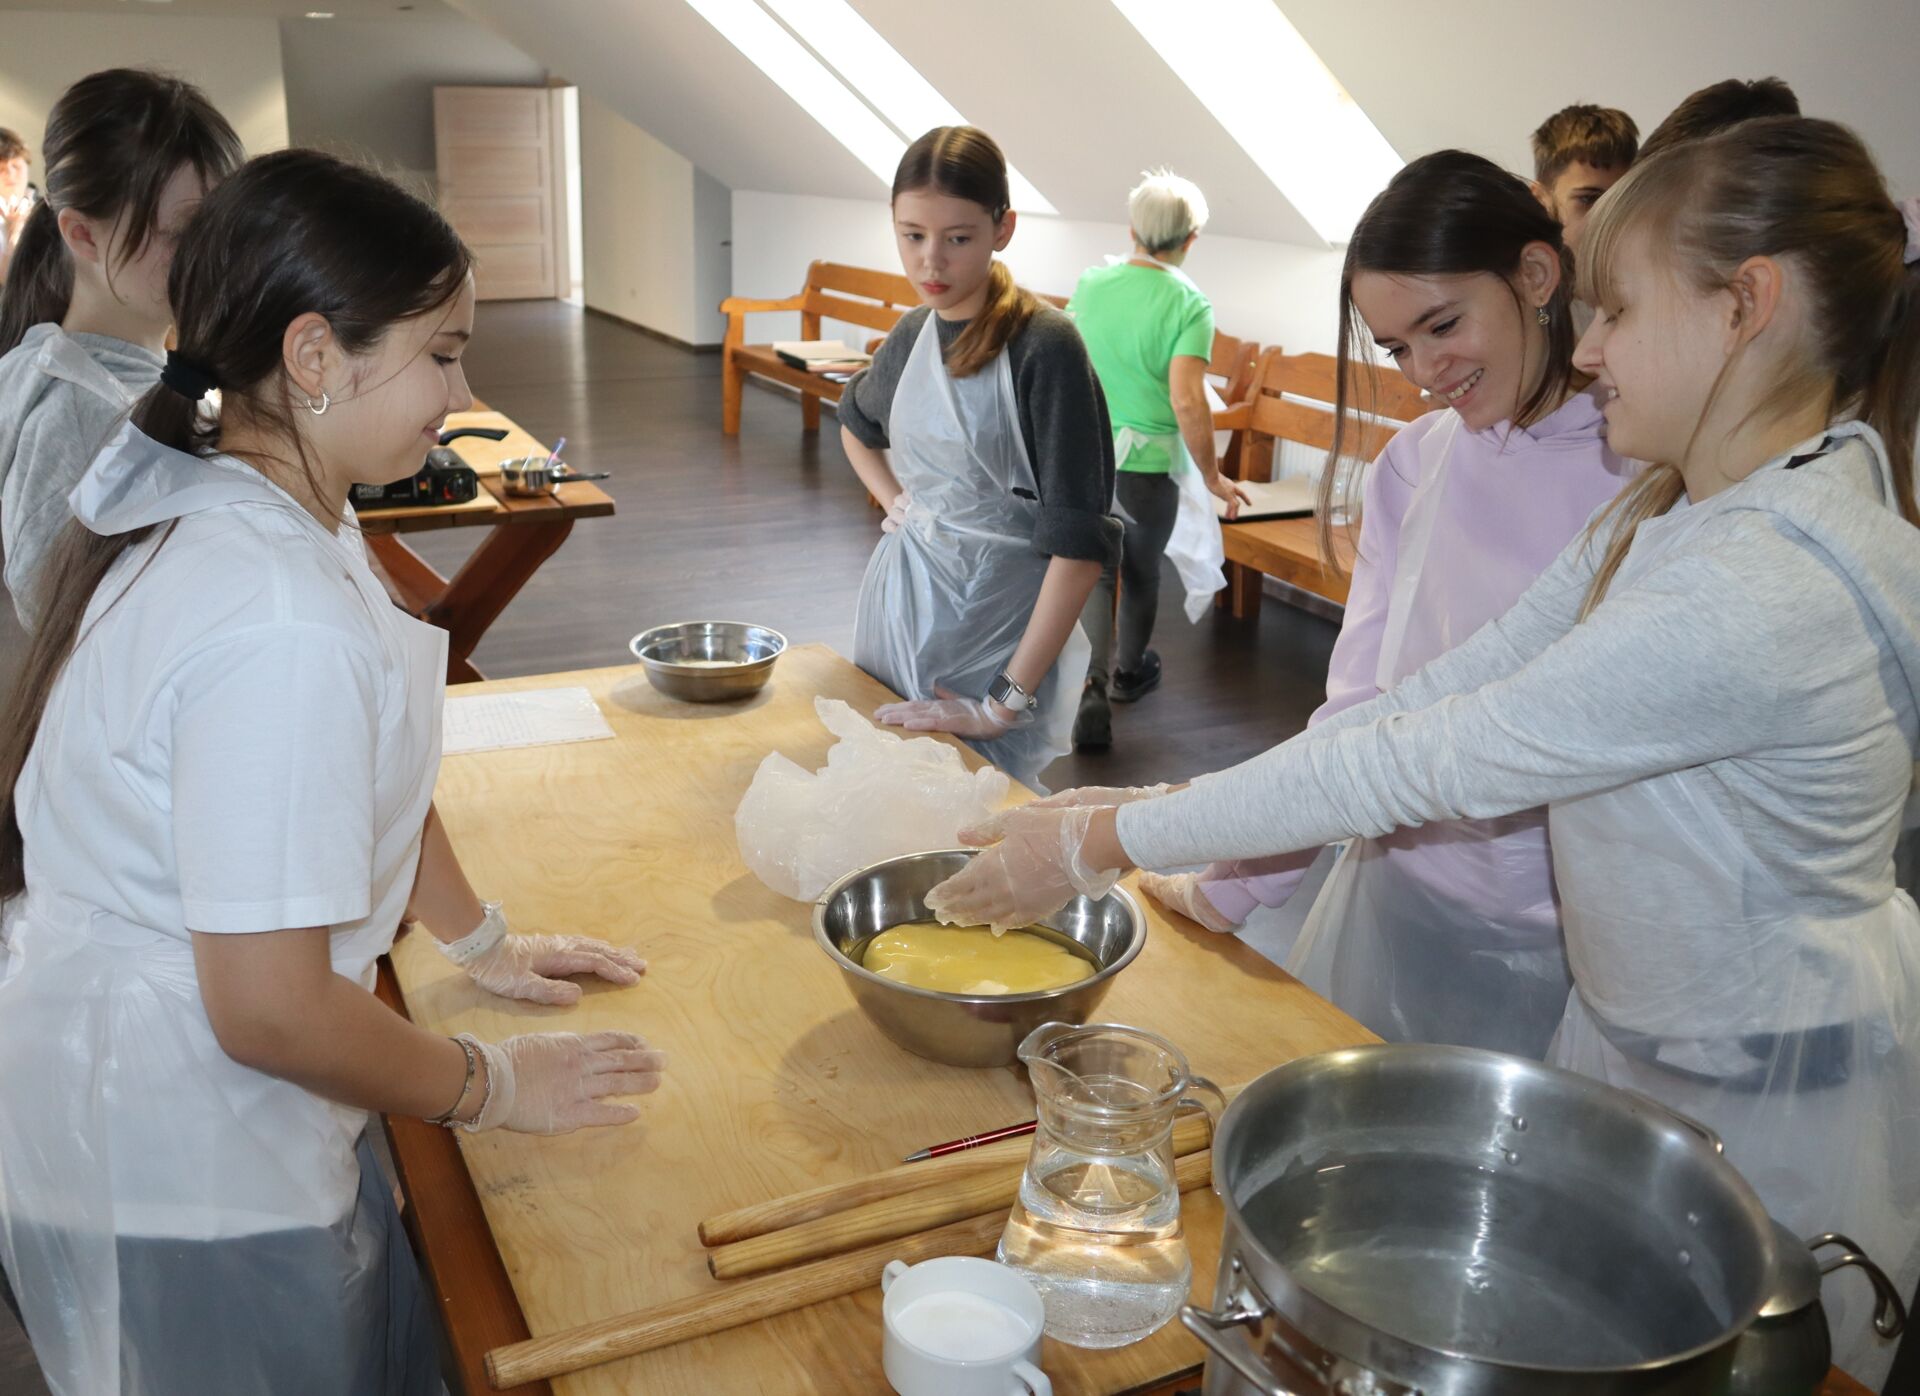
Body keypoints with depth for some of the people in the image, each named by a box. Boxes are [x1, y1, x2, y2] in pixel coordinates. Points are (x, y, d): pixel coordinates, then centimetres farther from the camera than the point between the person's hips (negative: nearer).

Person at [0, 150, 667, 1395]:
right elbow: (271, 1010, -29)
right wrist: (490, 1086, -13)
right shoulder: (280, 624, -33)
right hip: (181, 1175, -8)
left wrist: (482, 943, 18)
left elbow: (373, 773, 12)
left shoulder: (241, 512, -1)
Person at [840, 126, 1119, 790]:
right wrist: (895, 504, 8)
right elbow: (857, 425, 27)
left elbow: (1079, 542, -21)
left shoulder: (1045, 346, -16)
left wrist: (1006, 704, -22)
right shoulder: (913, 333, 3)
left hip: (996, 617, -6)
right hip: (898, 603, 6)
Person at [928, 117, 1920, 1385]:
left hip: (1770, 1093, -8)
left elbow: (1414, 765, -30)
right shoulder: (1670, 511, -1)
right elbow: (1452, 688, -3)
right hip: (1633, 1023, 8)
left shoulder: (1759, 595, -32)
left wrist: (1105, 842, -22)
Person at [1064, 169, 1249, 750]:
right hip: (1149, 466, -3)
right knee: (1141, 573, 19)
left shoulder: (1090, 284, -1)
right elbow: (1187, 402, -23)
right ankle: (1128, 673, 41)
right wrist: (1212, 475, -11)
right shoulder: (1189, 304, -14)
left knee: (1095, 573, 13)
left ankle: (1095, 683, -8)